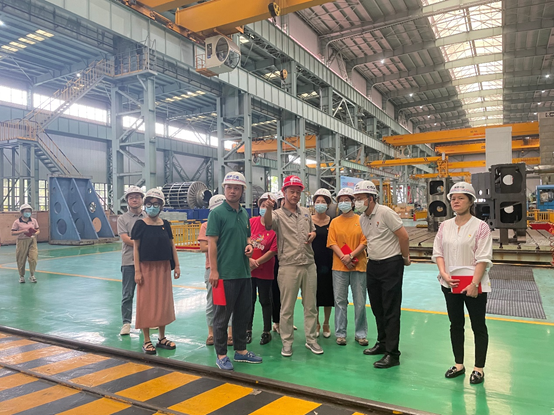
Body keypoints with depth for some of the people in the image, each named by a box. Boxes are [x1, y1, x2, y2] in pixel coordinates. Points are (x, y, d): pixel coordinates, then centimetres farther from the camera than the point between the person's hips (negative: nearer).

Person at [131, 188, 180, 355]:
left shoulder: (165, 224, 5)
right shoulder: (140, 224, -5)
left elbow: (172, 245, 9)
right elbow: (136, 248, -6)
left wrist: (177, 265, 5)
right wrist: (137, 271, -11)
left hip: (163, 267, 4)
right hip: (146, 267, -4)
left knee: (164, 301, 10)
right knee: (146, 303, 3)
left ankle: (162, 337, 25)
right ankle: (146, 340, 15)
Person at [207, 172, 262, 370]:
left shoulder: (244, 214, 12)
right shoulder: (217, 213, -8)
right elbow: (212, 243, -12)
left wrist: (249, 245, 0)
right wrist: (213, 270, -16)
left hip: (244, 272, 7)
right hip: (225, 273, -7)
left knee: (243, 313, 15)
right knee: (222, 314, 3)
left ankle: (241, 350, 30)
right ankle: (221, 355, 17)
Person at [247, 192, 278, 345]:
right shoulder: (251, 222, -1)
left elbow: (273, 251, -12)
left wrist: (256, 262, -13)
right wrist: (249, 259, -13)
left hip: (265, 271, -2)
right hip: (247, 269, 2)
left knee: (265, 301, 10)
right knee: (249, 300, 13)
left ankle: (267, 332, 24)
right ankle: (248, 330, 27)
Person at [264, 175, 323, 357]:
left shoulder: (306, 213, 11)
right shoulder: (278, 214, -5)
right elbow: (268, 224, -28)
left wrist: (312, 235, 0)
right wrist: (269, 208, -49)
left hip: (309, 265, 5)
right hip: (289, 266, -5)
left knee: (311, 305, 13)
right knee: (287, 307, 5)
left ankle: (311, 339, 26)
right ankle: (287, 342, 19)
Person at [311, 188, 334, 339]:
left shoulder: (333, 222, 2)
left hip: (328, 263, 1)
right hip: (312, 262, -1)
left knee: (328, 293, 7)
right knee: (313, 293, 5)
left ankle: (326, 324, 25)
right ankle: (316, 324, 23)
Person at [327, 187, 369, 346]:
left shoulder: (361, 220, 3)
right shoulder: (335, 222, 8)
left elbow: (364, 242, -3)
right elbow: (332, 243, 1)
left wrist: (351, 256, -14)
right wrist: (343, 258, -12)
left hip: (359, 266, -1)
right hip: (339, 267, 1)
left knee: (360, 301, 4)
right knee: (340, 300, 5)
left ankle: (361, 334, 16)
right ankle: (340, 333, 15)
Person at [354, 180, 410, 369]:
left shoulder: (385, 213, -16)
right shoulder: (362, 219, 8)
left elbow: (404, 236, -13)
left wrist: (405, 258, -3)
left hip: (391, 265, -8)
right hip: (373, 265, 8)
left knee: (391, 310, -4)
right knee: (377, 307, 16)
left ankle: (392, 354, 2)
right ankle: (382, 343, 32)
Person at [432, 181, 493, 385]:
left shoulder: (480, 226, -9)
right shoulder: (445, 226, 5)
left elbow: (483, 259, -13)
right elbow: (438, 252, 4)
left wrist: (474, 284, -19)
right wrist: (444, 273, -11)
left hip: (474, 285, -4)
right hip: (450, 284, 5)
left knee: (478, 327, 8)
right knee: (455, 325, 15)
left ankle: (479, 369, 21)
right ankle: (459, 364, 29)